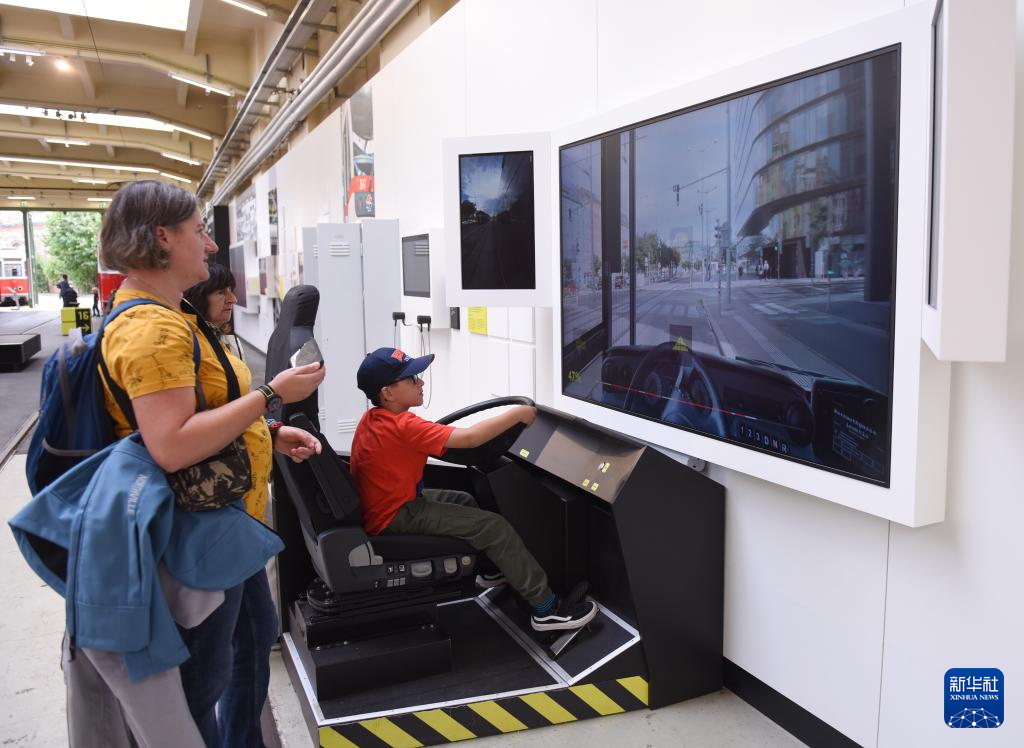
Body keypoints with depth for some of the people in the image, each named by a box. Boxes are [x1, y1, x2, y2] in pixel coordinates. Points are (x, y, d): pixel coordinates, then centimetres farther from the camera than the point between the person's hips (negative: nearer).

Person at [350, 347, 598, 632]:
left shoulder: (373, 417, 2)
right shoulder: (403, 426, -27)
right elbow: (468, 438, -30)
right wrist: (516, 414, -23)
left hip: (389, 503, 10)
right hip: (396, 516, -10)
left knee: (464, 500, 26)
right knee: (494, 527, -12)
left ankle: (493, 569, 39)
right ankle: (547, 609, -6)